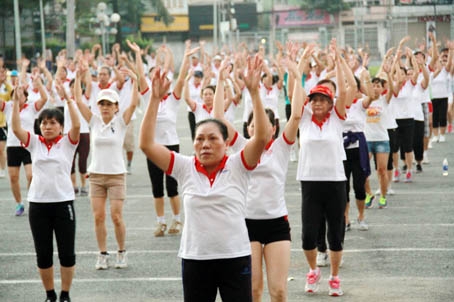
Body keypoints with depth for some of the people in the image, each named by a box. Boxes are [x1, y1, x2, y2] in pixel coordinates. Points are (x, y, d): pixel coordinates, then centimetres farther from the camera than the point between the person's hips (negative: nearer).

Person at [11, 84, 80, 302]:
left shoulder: (67, 143, 1)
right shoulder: (34, 143, 7)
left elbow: (77, 125, -16)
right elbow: (16, 128, -6)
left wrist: (69, 100, -20)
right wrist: (16, 102, -13)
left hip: (63, 202, -2)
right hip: (38, 203, 2)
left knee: (67, 253, 4)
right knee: (43, 254, 7)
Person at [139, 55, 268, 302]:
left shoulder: (237, 166, -4)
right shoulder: (185, 168, 0)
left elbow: (262, 137, -18)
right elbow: (146, 144, -6)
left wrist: (254, 92, -23)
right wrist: (155, 98, -12)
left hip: (235, 258, -2)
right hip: (195, 260, 2)